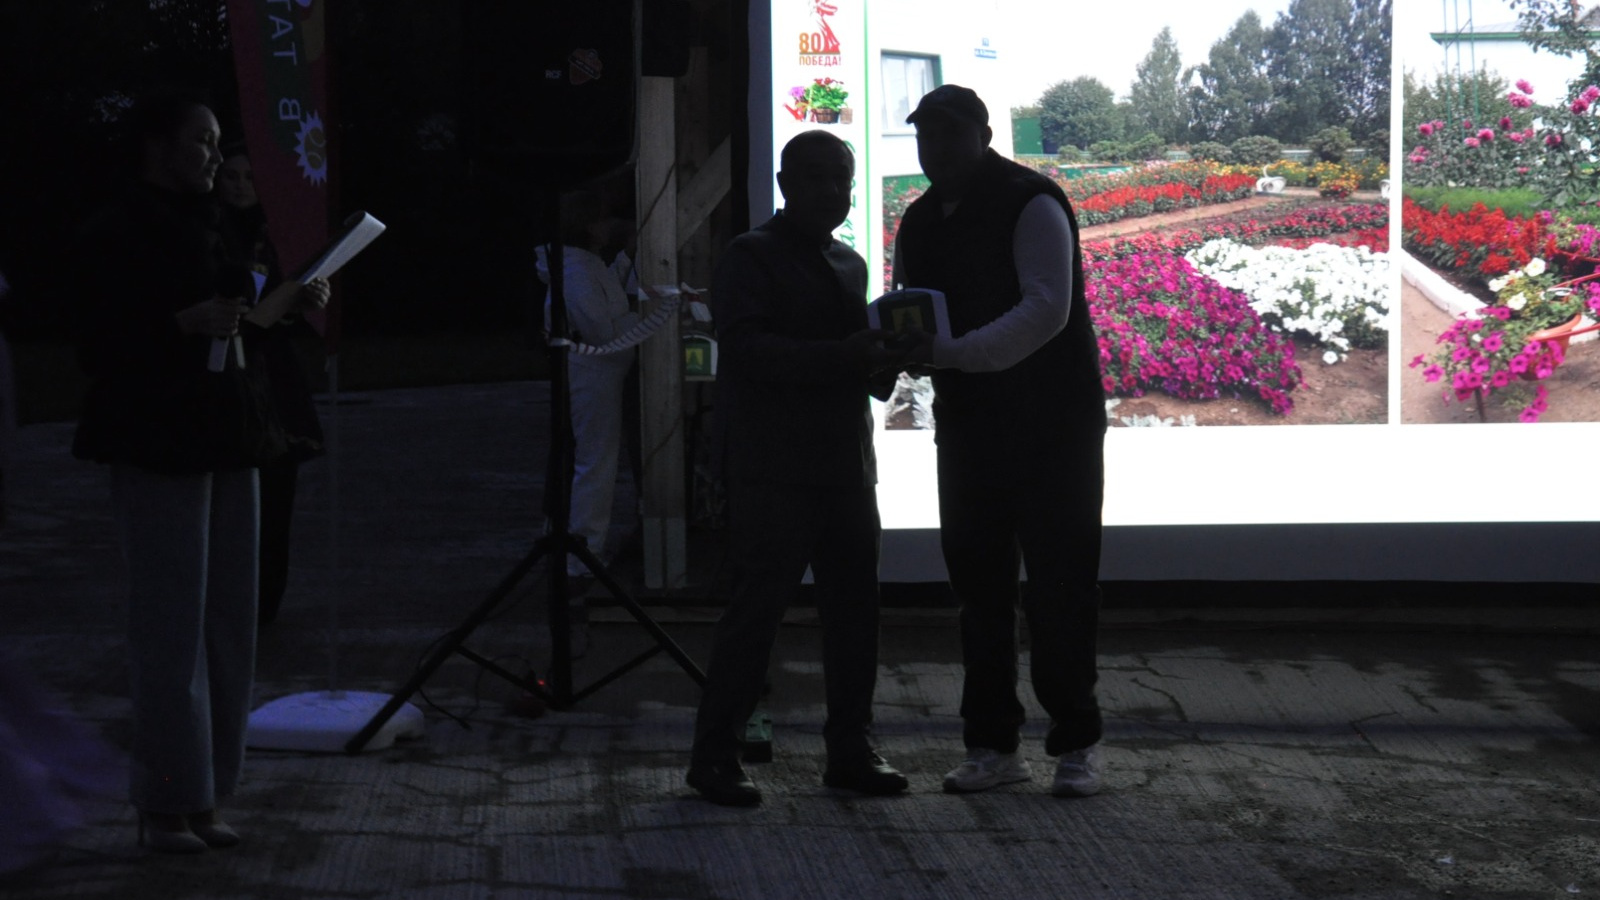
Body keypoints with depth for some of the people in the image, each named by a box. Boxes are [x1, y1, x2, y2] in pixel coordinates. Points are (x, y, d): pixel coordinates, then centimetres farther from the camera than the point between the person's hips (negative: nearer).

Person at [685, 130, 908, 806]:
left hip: (846, 464, 8)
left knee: (854, 607, 7)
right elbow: (746, 347, -18)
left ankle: (850, 749, 17)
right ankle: (714, 755, 1)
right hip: (773, 467, -7)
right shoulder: (750, 257, -4)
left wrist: (884, 349, 6)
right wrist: (849, 356, -25)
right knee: (757, 606, -8)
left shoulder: (849, 264, 20)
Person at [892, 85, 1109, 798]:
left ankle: (1076, 745, 7)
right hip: (968, 425, 7)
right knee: (977, 584, 8)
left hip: (1054, 424, -7)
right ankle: (994, 745, 15)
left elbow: (1048, 308, -25)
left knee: (1058, 586, -3)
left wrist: (951, 352, -33)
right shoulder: (919, 222, 11)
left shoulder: (1031, 204, -13)